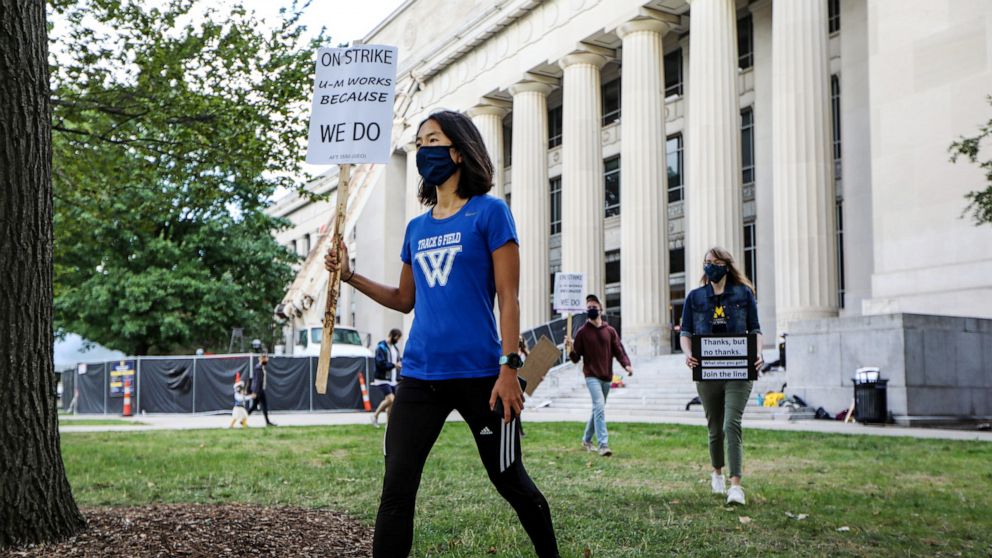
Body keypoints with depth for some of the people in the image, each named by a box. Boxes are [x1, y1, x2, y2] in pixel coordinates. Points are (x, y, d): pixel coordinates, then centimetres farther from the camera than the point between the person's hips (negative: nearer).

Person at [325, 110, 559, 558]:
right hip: (420, 376, 5)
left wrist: (509, 368, -14)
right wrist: (349, 275, 12)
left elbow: (507, 298, -7)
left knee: (510, 482, 9)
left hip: (479, 374, -5)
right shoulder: (417, 228, 14)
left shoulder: (489, 212, -2)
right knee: (396, 490, -1)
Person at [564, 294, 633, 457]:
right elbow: (576, 358, -1)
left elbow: (619, 350, 0)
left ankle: (586, 440, 33)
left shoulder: (610, 330, 7)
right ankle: (603, 445, -23)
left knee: (598, 409, 15)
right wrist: (570, 350, -22)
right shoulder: (582, 332, -1)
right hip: (592, 376, -4)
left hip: (607, 377, 4)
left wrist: (626, 364, -18)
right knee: (599, 407, -19)